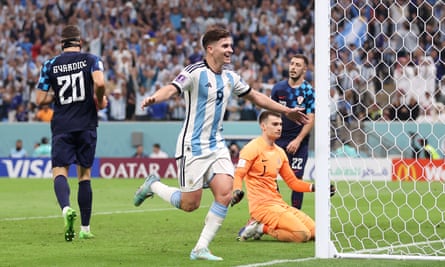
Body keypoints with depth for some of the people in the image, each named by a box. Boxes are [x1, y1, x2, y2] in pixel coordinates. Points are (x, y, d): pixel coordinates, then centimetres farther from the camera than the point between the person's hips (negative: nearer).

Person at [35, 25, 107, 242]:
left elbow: (40, 99, 2)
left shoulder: (49, 65, 5)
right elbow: (99, 83, -18)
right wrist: (100, 100, 1)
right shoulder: (91, 60, 1)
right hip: (86, 125, 0)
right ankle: (85, 228, 11)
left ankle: (66, 208, -33)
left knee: (59, 171, -1)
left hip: (61, 126, 0)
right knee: (85, 174, 10)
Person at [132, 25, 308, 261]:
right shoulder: (195, 72, -13)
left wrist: (286, 111, 26)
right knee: (190, 204, -4)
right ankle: (153, 185, 26)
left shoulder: (230, 77, 9)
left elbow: (255, 96, 23)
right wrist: (154, 98, -51)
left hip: (217, 146, 6)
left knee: (225, 193, -12)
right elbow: (172, 89, -29)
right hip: (193, 147, -6)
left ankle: (201, 249, -3)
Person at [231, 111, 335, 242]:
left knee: (314, 232, 1)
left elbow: (292, 181, 22)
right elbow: (238, 175, -14)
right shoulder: (253, 148, -7)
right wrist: (237, 191, -36)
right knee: (303, 234, -21)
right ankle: (260, 228, -7)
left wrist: (314, 187, 8)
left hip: (279, 204, 9)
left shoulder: (280, 152, 18)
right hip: (262, 205, -9)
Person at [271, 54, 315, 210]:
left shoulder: (309, 91, -3)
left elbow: (310, 120, -6)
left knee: (296, 179, -3)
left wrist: (298, 140, -15)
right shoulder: (279, 88, 6)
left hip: (298, 142, -3)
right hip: (278, 139, 3)